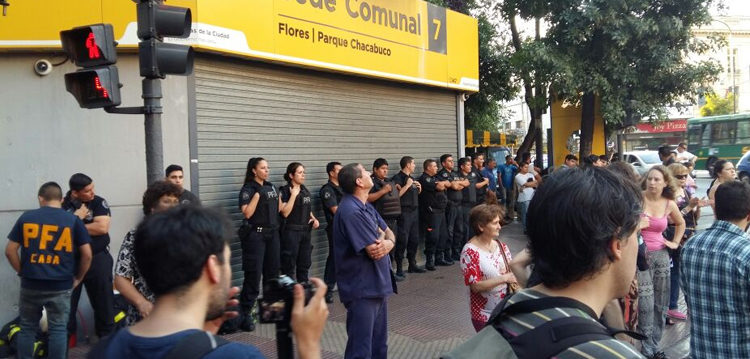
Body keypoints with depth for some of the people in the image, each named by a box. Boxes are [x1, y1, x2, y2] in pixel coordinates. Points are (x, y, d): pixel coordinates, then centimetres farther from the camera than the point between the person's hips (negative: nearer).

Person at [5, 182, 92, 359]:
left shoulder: (26, 217, 1)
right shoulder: (73, 220, -3)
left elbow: (10, 251, 2)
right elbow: (87, 254, -5)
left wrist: (22, 271, 14)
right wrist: (78, 278, 8)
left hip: (30, 284, 1)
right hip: (60, 286, -1)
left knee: (27, 328, 15)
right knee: (57, 329, 6)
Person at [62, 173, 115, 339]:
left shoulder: (99, 202, -4)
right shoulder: (62, 205, -1)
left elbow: (102, 227, -16)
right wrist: (76, 218, -17)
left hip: (98, 259, -1)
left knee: (103, 298, 8)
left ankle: (107, 336, 20)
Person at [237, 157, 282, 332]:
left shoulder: (271, 187, 12)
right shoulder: (248, 189, -8)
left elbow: (278, 210, 21)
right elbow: (247, 213, -21)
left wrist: (279, 196, 7)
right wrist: (257, 194, -21)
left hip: (272, 233, 7)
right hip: (255, 234, -7)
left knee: (272, 271, 14)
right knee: (254, 274, -7)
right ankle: (246, 313, -2)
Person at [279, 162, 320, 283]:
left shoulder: (305, 190, 12)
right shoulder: (285, 191, -9)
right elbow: (285, 212, -19)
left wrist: (314, 219, 5)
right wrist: (293, 195, -20)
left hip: (306, 231, 7)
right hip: (291, 232, -7)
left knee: (305, 264, 13)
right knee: (289, 266, 0)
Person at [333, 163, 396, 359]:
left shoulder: (366, 206, 10)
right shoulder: (351, 211, -23)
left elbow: (389, 233, 10)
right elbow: (374, 251, -24)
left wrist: (388, 243, -13)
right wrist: (382, 236, -3)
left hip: (378, 284, 10)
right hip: (362, 289, -10)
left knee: (379, 343, 21)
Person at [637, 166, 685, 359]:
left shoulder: (669, 204, 5)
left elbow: (681, 223, 24)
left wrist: (675, 242, 14)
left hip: (660, 255, 5)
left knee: (660, 302, 10)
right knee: (646, 303, -8)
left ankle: (654, 343, 24)